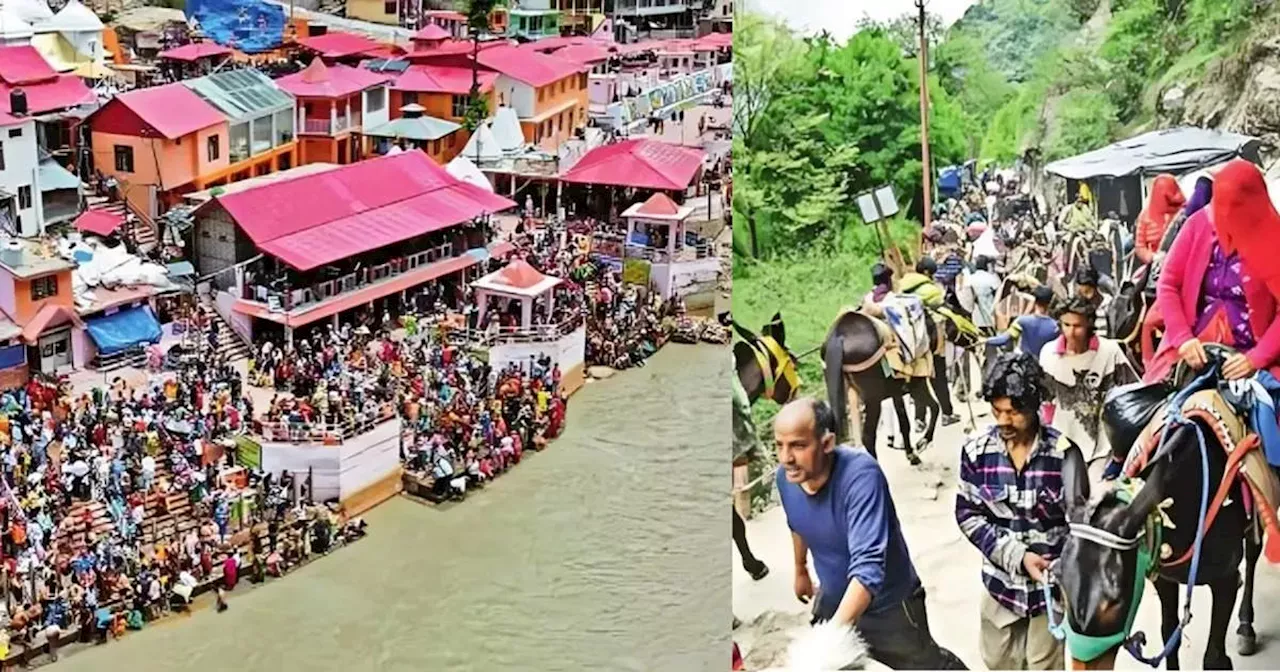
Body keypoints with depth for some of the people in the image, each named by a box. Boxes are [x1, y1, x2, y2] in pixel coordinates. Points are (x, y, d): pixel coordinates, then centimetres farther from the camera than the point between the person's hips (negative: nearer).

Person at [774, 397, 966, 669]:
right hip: (833, 601, 5)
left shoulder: (860, 474, -37)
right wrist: (801, 570, 25)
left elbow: (868, 567, -45)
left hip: (889, 606, -5)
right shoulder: (786, 477, -16)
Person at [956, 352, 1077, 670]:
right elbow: (968, 515, -8)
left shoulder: (1063, 452, -17)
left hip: (1052, 581, -2)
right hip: (1001, 580, 2)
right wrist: (1017, 557, -18)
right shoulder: (977, 450, -12)